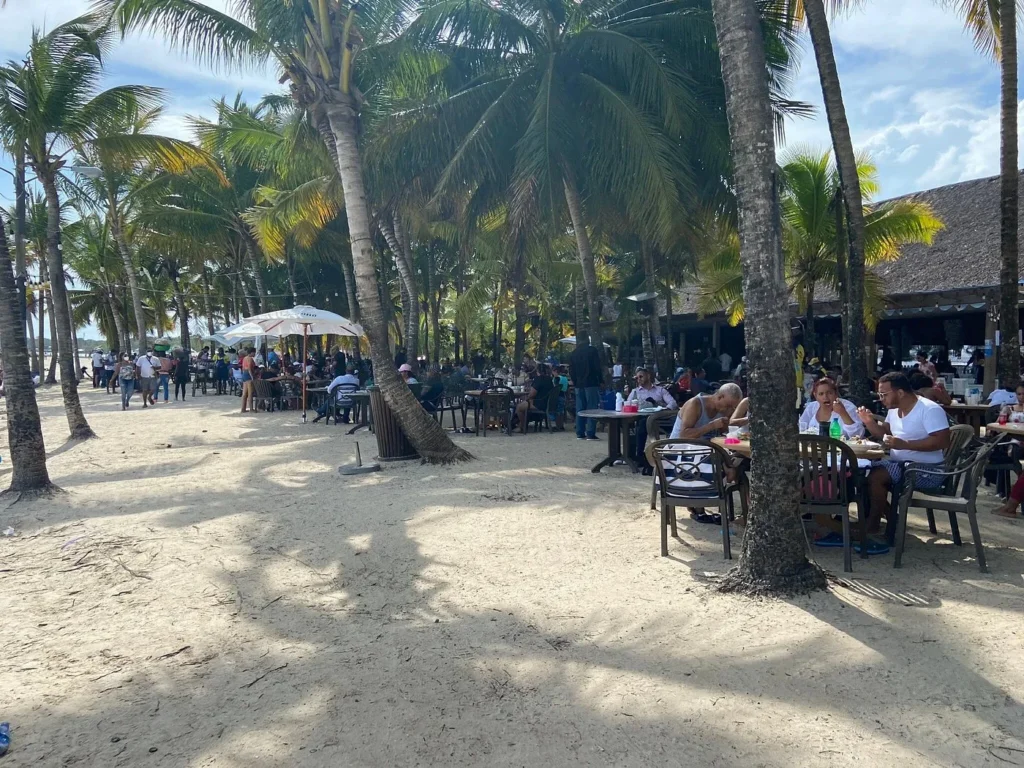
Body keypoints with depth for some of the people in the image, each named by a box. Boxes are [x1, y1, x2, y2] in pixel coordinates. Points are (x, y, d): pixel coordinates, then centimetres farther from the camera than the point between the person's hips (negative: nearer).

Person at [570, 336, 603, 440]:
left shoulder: (574, 353, 9)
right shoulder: (592, 350, -6)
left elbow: (571, 370, 12)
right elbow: (597, 367, -8)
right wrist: (600, 381, 0)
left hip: (579, 384, 5)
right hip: (591, 383, -5)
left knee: (579, 409, 7)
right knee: (592, 408, -3)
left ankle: (580, 433, 8)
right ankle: (590, 433, -7)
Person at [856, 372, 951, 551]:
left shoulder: (929, 409, -17)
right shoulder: (894, 409, 9)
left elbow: (942, 442, -26)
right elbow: (884, 432, 24)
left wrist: (904, 444, -30)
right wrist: (869, 422, 2)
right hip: (900, 463, 9)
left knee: (875, 477, -26)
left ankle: (871, 530, -15)